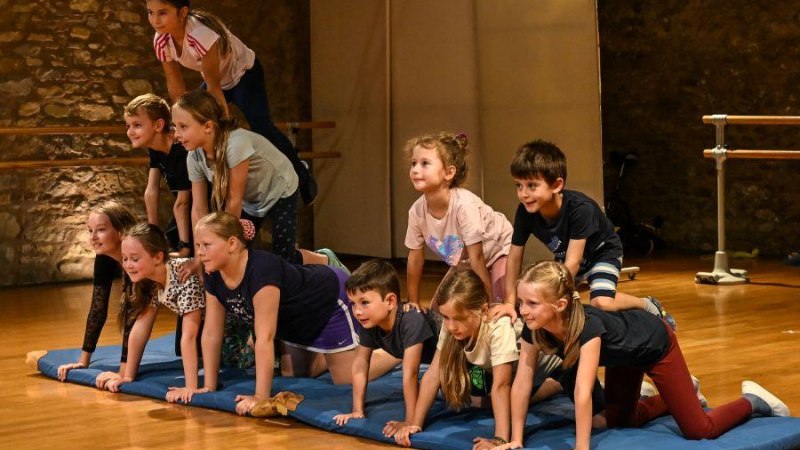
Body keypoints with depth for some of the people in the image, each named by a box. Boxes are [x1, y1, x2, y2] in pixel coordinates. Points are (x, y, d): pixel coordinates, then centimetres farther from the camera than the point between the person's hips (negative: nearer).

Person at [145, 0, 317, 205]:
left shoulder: (201, 34, -41)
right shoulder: (161, 42, -21)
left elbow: (213, 87, -34)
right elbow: (176, 88, -11)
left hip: (244, 73, -7)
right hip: (216, 78, 7)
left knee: (261, 127, -19)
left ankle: (301, 175, -4)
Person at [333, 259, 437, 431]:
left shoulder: (412, 322, -43)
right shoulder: (368, 323, -22)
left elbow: (410, 373, -42)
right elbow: (360, 365, -12)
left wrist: (411, 422, -39)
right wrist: (357, 411, -12)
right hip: (429, 360, 6)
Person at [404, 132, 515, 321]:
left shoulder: (464, 205, -37)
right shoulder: (417, 211, -21)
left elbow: (477, 259, -32)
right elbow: (415, 258, -7)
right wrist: (413, 304, -2)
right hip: (463, 261, 6)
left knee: (499, 313, -24)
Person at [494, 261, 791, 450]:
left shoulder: (587, 327, -46)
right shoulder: (534, 329, -28)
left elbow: (583, 393, -50)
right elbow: (521, 383, -22)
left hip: (655, 344, -7)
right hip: (624, 354, 7)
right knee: (619, 421, 21)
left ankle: (754, 402, 23)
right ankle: (679, 393, 44)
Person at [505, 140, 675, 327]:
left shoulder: (580, 208, -39)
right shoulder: (525, 212, -25)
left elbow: (573, 262, -39)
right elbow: (515, 255, -14)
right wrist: (510, 301, -23)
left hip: (603, 251, -6)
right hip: (566, 257, 6)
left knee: (601, 303, -28)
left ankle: (648, 305, -1)